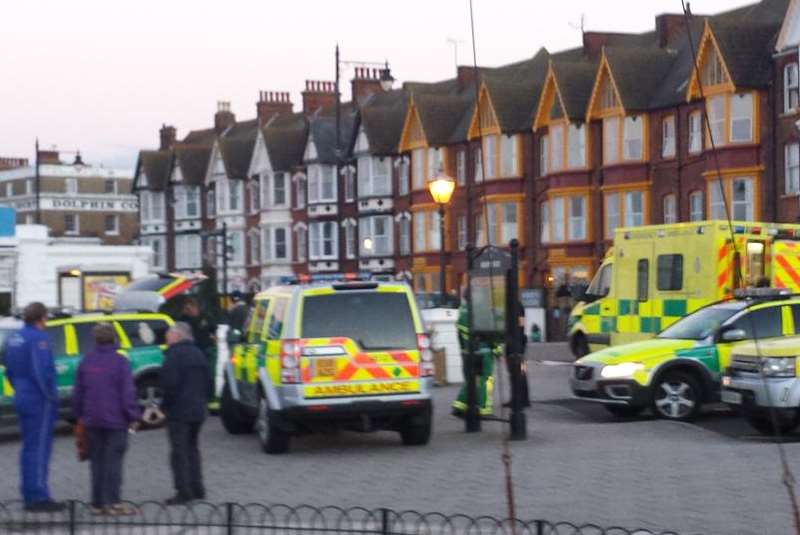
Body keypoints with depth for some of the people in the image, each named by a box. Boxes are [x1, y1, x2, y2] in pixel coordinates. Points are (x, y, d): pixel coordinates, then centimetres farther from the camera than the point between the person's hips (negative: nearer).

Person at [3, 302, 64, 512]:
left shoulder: (14, 338, 11)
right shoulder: (38, 338, -17)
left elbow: (9, 371, 17)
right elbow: (42, 372, -24)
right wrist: (52, 396, -14)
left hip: (22, 398, 9)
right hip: (40, 401, -9)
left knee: (29, 448, 15)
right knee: (39, 448, -5)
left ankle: (30, 496, 19)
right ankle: (39, 497, -3)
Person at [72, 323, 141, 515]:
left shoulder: (86, 361, 5)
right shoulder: (120, 362, -10)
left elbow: (77, 392, 10)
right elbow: (128, 393, -11)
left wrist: (79, 415, 20)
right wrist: (133, 417, -3)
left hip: (92, 420, 4)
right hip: (116, 420, -4)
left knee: (97, 461, 10)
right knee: (113, 461, -2)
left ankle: (97, 503, 10)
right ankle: (112, 502, -5)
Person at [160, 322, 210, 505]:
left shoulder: (174, 355, -14)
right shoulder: (198, 353, 14)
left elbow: (169, 383, -19)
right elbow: (206, 382, 18)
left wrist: (166, 405, -7)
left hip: (179, 411, -8)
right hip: (198, 410, 8)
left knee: (179, 451, -5)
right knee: (192, 449, 17)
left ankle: (183, 491, -8)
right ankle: (197, 488, 18)